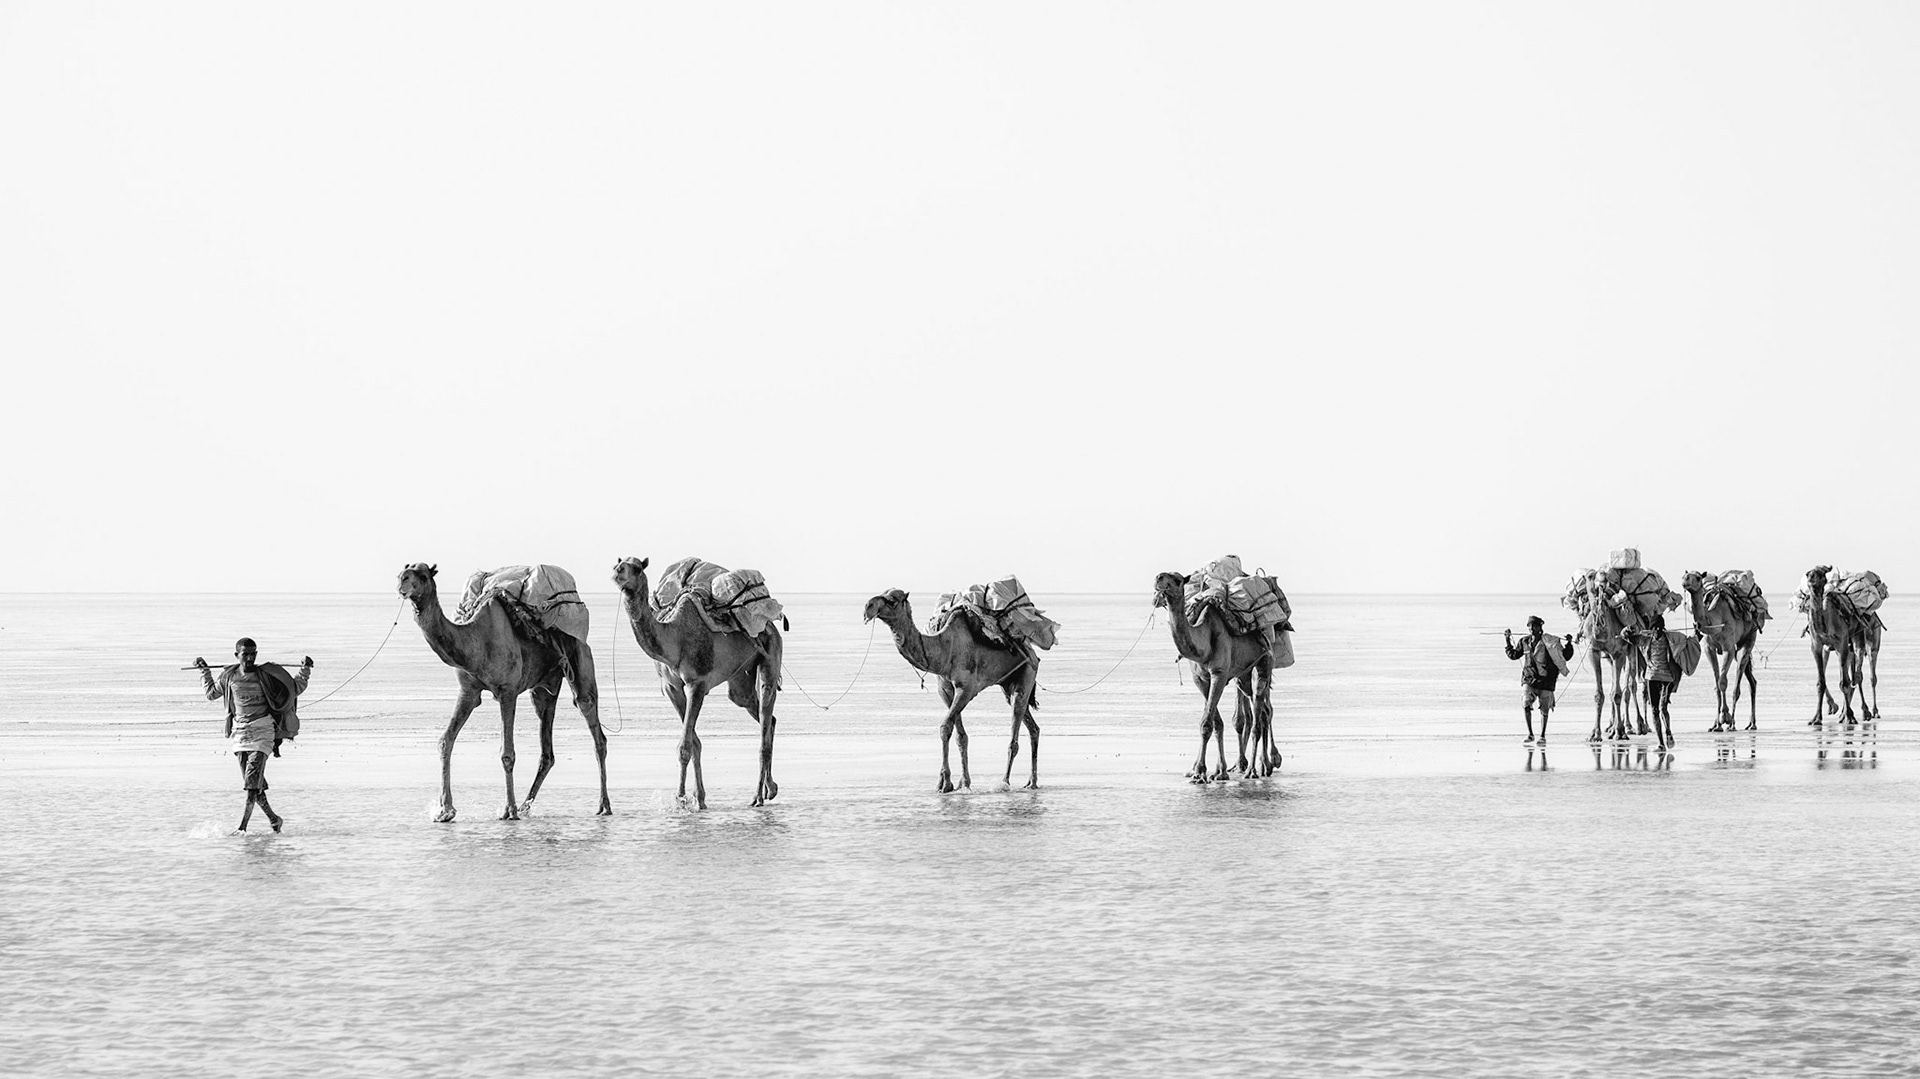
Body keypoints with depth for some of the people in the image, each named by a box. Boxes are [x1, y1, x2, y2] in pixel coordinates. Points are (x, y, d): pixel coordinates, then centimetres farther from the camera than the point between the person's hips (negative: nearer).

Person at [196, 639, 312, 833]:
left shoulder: (266, 674, -3)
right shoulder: (229, 676, 6)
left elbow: (295, 689, 7)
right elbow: (211, 694, 26)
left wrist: (305, 670, -5)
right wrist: (204, 671, 24)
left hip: (262, 729, -4)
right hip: (240, 731, 4)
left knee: (253, 781, -15)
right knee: (252, 782, 8)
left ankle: (242, 827, -19)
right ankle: (273, 819, 25)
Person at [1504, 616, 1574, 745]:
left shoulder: (1549, 642, -4)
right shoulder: (1524, 642, 8)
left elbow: (1566, 656, 1)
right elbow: (1513, 655, 24)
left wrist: (1568, 644, -14)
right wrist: (1508, 640, 20)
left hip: (1546, 680, -2)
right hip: (1530, 678, 2)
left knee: (1544, 709, 3)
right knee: (1526, 704, -18)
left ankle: (1542, 736, 21)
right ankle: (1530, 735, -8)